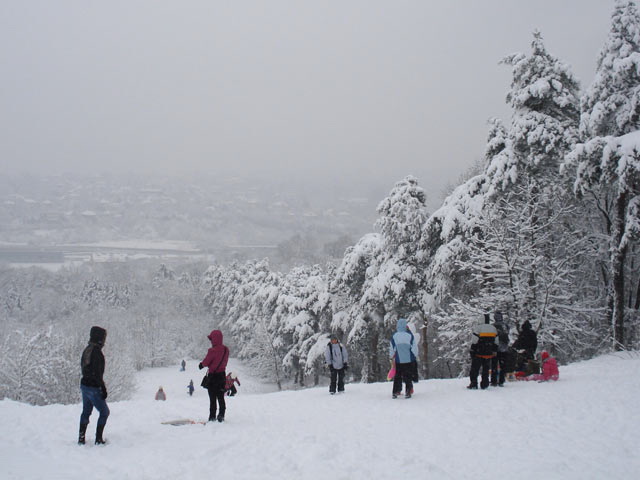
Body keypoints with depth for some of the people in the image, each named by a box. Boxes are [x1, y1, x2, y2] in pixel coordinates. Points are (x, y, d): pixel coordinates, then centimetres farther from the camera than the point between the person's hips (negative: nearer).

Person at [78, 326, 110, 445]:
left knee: (86, 411, 18)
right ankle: (99, 439, 2)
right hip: (93, 387, -9)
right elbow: (97, 373, -23)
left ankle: (81, 438, 22)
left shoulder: (87, 350, 9)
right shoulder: (97, 351, -20)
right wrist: (103, 388, -16)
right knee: (104, 412, 3)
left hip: (84, 384, 9)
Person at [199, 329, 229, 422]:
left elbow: (206, 362, -13)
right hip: (222, 374, 6)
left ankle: (212, 416, 6)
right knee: (221, 397, 14)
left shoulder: (213, 351, -21)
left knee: (212, 397, 3)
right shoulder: (226, 349, 0)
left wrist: (201, 364, 11)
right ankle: (221, 414, 12)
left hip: (213, 375, -6)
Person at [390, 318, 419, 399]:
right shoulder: (410, 335, -9)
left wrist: (392, 357, 20)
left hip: (398, 360, 1)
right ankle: (408, 392, 2)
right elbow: (414, 347, -3)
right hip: (409, 360, -1)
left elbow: (391, 349, 4)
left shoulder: (394, 336, -5)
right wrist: (416, 356, 13)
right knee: (408, 377, 7)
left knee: (397, 377, 11)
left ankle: (395, 392, 9)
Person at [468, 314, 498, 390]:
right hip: (489, 354, 4)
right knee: (486, 370, 13)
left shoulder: (478, 327, -12)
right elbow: (496, 342, 9)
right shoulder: (493, 328, 5)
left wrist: (472, 351, -4)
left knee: (475, 369, 4)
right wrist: (494, 351, 18)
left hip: (478, 353, -4)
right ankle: (484, 384, 13)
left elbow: (475, 341, -12)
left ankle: (473, 384, 1)